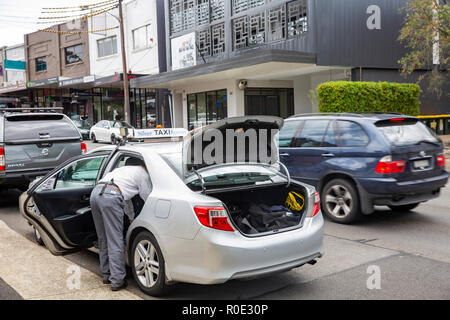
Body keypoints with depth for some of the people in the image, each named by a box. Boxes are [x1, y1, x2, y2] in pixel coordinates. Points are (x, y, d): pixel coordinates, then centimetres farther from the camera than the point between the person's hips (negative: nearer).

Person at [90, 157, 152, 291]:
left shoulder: (122, 170, 37)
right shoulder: (142, 173, 16)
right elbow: (148, 198, 18)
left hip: (95, 192, 8)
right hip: (110, 196, -8)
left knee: (103, 240, 16)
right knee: (115, 242, -3)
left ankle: (107, 275, 24)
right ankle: (117, 281, -1)